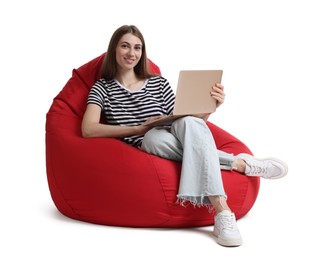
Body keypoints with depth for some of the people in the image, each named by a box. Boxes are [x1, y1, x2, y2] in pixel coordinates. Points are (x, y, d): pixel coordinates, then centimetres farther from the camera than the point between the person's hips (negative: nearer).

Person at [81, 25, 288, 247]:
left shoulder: (159, 83, 16)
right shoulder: (102, 88, 9)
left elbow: (185, 123, 11)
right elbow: (88, 130, -8)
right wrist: (140, 129, -13)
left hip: (176, 148, 2)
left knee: (188, 122, -33)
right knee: (155, 137, -38)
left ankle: (222, 211, -42)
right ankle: (241, 164, -24)